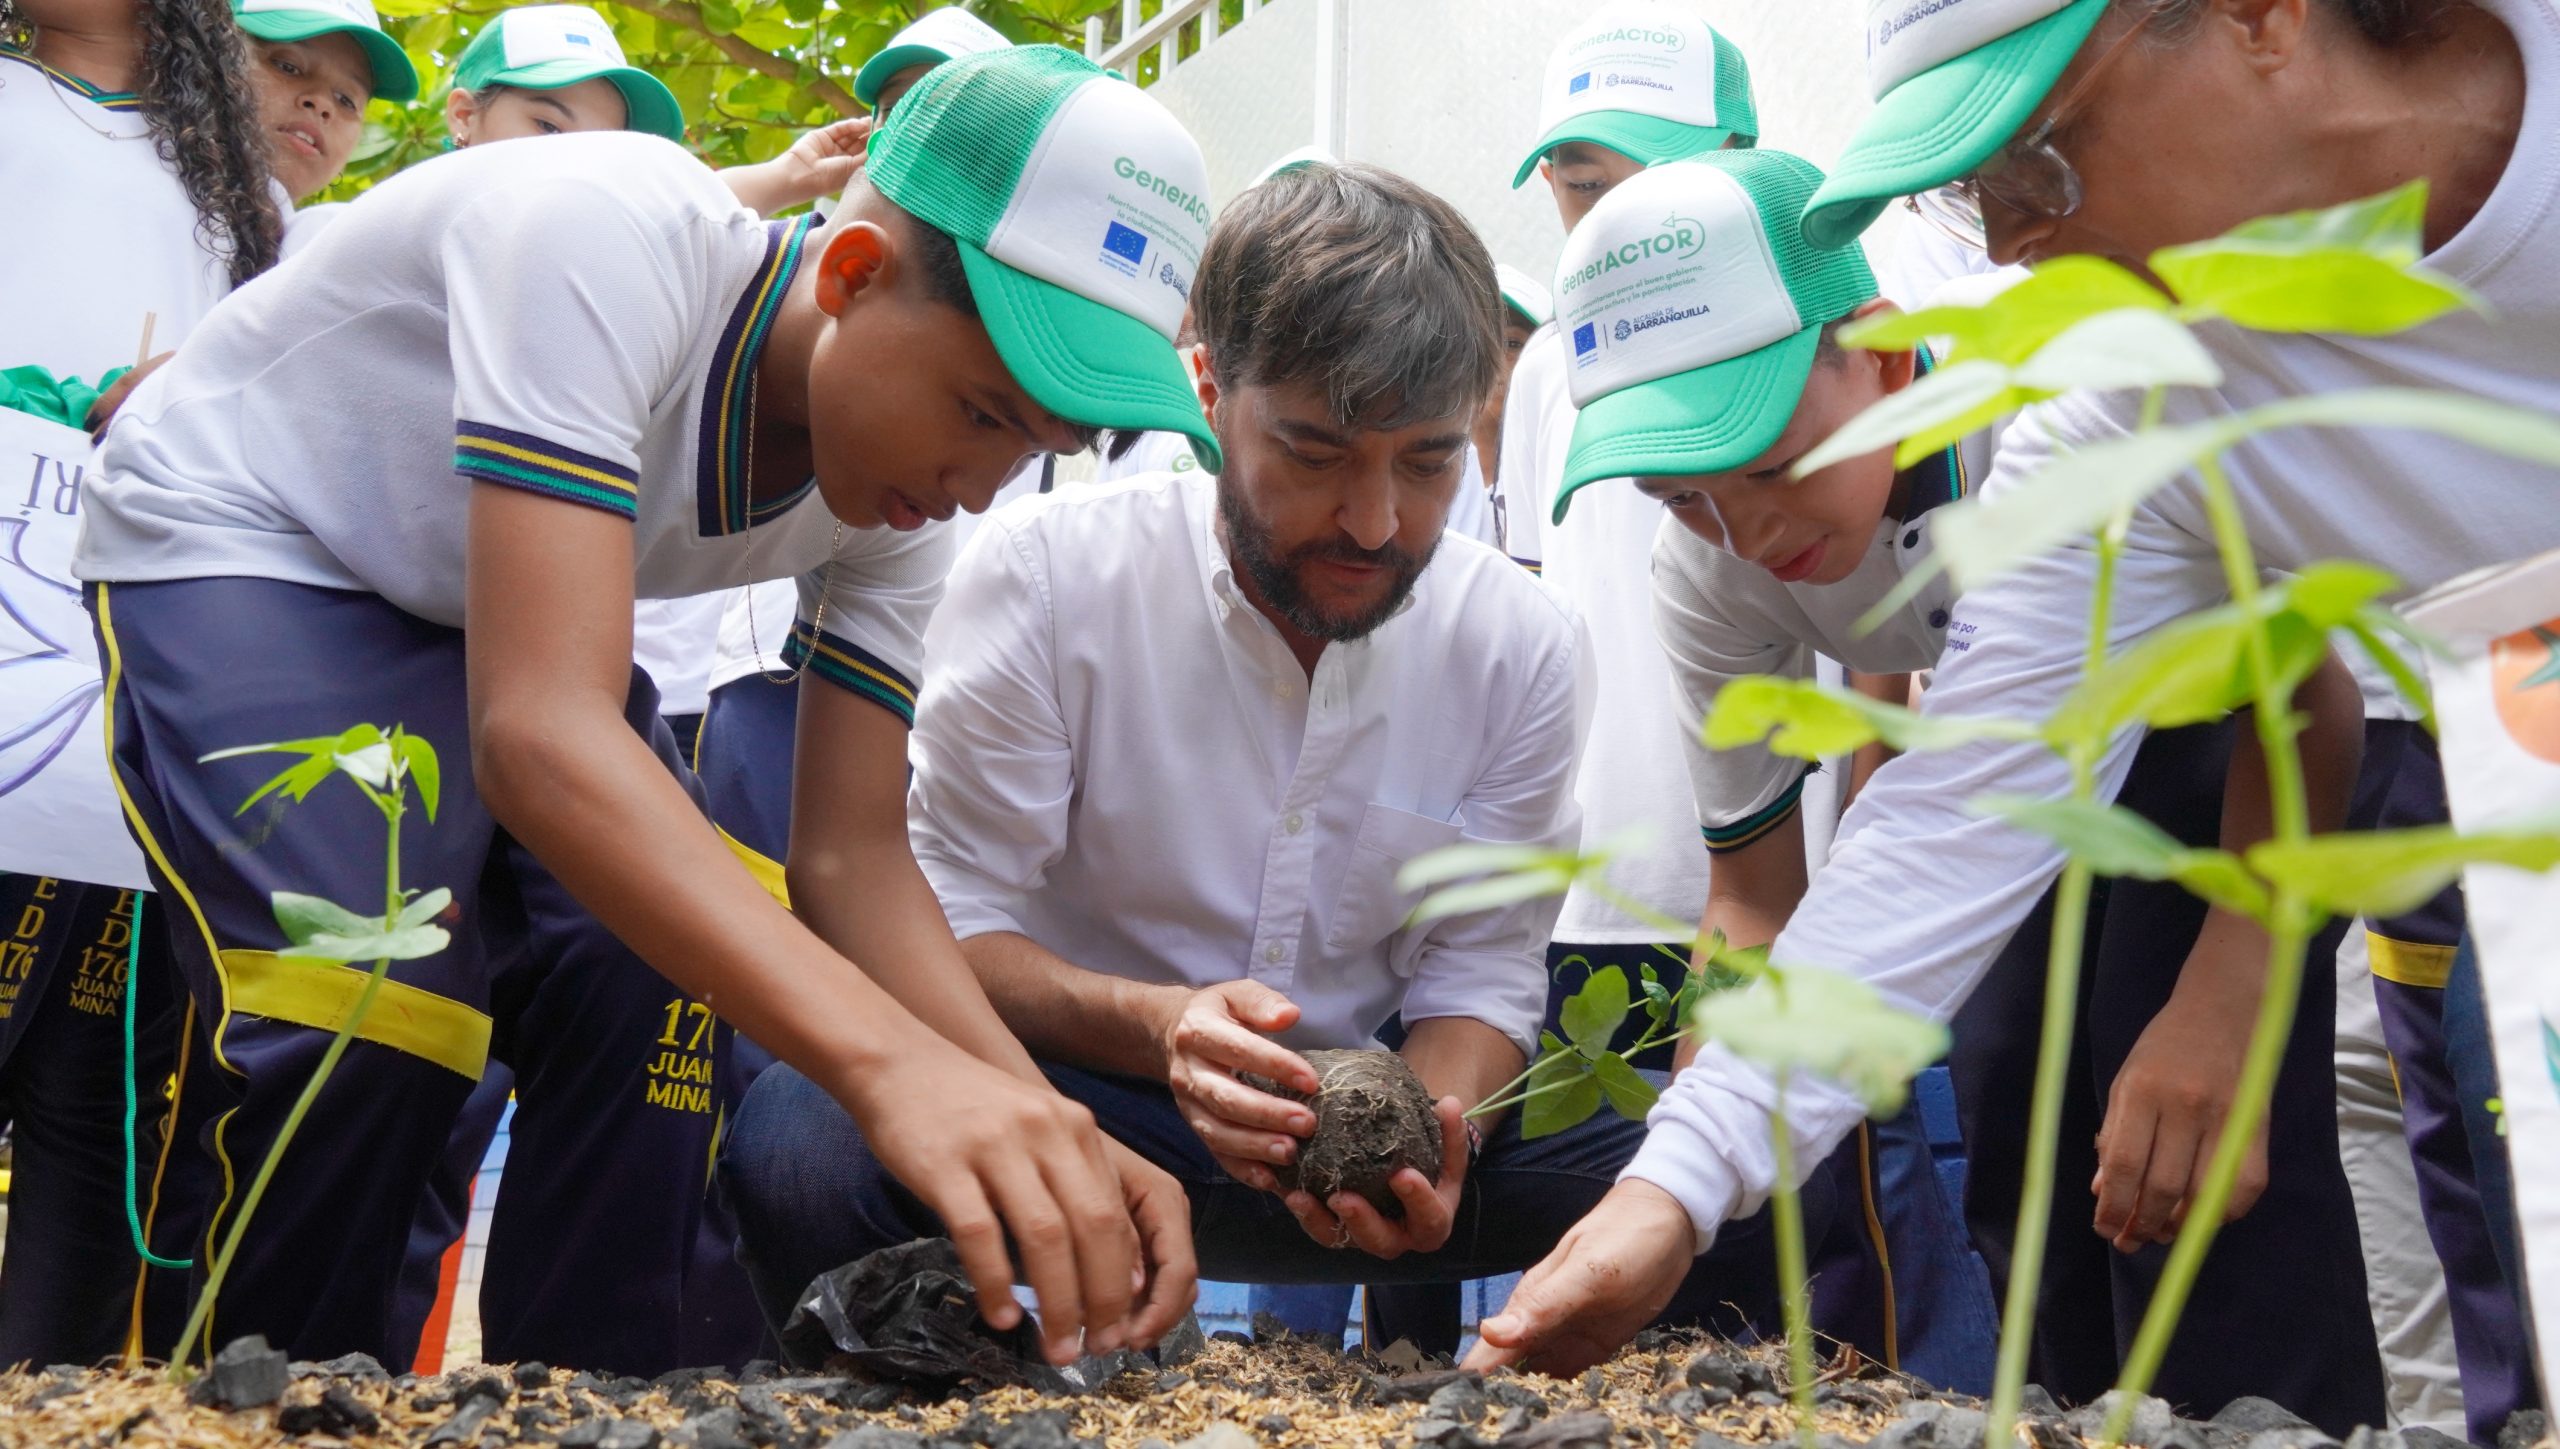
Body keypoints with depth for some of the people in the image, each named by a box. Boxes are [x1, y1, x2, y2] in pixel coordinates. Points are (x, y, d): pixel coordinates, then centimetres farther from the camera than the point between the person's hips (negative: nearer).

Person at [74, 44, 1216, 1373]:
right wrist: (892, 1059, -56)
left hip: (487, 613, 6)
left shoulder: (907, 478, -14)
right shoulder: (605, 240, -37)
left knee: (659, 991, -14)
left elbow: (850, 857, -13)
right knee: (366, 1013, -27)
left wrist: (1045, 1132, -31)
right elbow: (540, 735, -46)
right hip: (240, 549, -6)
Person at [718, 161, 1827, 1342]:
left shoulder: (1522, 645, -2)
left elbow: (1481, 970, 1)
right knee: (801, 1142, -36)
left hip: (1354, 1112, 3)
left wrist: (1427, 1125, -23)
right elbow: (946, 917, -12)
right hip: (1066, 1092, -3)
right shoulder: (1046, 572, -12)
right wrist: (1155, 1024, -32)